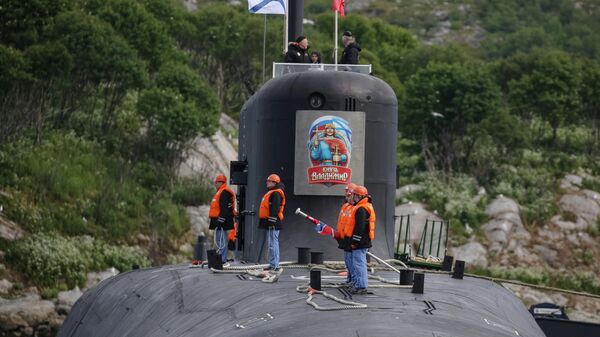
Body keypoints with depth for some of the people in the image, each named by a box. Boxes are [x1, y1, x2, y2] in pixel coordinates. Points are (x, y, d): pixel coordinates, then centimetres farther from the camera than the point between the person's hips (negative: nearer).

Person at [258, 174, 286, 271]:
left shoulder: (276, 194, -13)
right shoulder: (271, 193, 21)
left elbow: (275, 208, -22)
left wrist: (272, 220, -26)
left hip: (273, 223, -12)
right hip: (270, 223, 12)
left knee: (272, 244, -12)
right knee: (272, 244, 14)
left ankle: (274, 266, -13)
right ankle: (273, 265, 18)